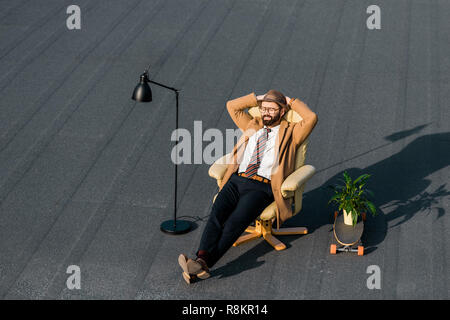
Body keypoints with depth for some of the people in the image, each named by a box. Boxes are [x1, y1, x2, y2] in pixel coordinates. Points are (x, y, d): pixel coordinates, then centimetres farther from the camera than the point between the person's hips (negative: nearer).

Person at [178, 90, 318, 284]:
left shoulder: (290, 133, 16)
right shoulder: (253, 126, 29)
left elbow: (311, 119, 0)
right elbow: (232, 106, 34)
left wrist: (291, 102, 13)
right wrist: (257, 99, 29)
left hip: (261, 186, -5)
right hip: (236, 180, 5)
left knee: (236, 222, -28)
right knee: (216, 215, -24)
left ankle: (203, 265, -42)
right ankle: (201, 259, -42)